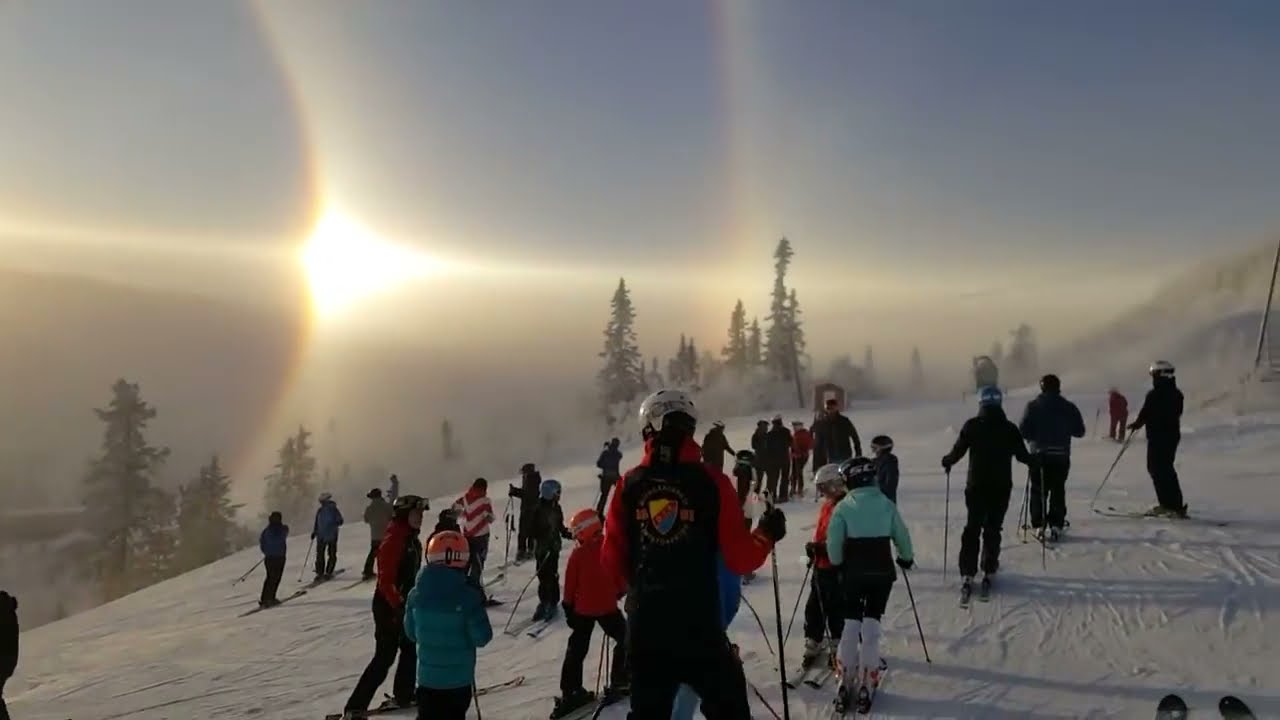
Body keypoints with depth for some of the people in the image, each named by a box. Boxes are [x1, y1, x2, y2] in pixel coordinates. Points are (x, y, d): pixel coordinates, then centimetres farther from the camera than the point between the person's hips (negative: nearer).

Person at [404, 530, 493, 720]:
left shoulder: (416, 593, -7)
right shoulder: (469, 595, -20)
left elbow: (411, 632, 5)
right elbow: (482, 637, -15)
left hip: (427, 676, 3)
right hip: (458, 677, -3)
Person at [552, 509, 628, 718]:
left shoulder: (578, 554, -9)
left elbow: (570, 583, -4)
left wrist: (568, 607, 8)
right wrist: (618, 592, 17)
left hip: (582, 608, 1)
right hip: (607, 606, -1)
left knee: (576, 649, 11)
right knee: (625, 639, 17)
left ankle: (570, 692, 7)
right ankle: (619, 682, 14)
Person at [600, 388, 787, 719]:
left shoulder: (629, 484, -2)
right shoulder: (711, 482, -9)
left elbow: (612, 561, 2)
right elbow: (740, 559, -7)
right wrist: (767, 534, 11)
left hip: (644, 624, 3)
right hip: (699, 624, -3)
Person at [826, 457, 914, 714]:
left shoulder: (844, 506, -7)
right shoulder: (887, 504, 0)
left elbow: (834, 542, -9)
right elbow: (901, 535, 6)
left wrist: (837, 563, 10)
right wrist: (906, 558, 25)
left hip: (854, 572, -1)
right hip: (882, 572, 1)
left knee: (851, 622, 10)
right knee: (872, 623, 8)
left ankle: (846, 682, 7)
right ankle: (867, 682, 6)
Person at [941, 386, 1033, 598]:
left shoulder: (972, 426, -6)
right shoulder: (1009, 428, -4)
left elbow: (958, 451, -6)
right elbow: (1022, 455, 0)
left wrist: (947, 461, 14)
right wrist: (1035, 461, 22)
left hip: (976, 486, 0)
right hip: (1001, 487, 0)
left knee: (972, 528, 6)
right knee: (993, 529, 10)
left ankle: (967, 575, 0)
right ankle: (989, 572, 9)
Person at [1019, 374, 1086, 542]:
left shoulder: (1033, 406, -7)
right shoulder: (1069, 407, -1)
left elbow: (1023, 431, -11)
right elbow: (1080, 431, 5)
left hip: (1038, 454, -1)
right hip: (1061, 456, 2)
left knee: (1038, 491, 8)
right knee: (1058, 491, 11)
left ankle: (1039, 526, 5)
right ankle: (1055, 526, 8)